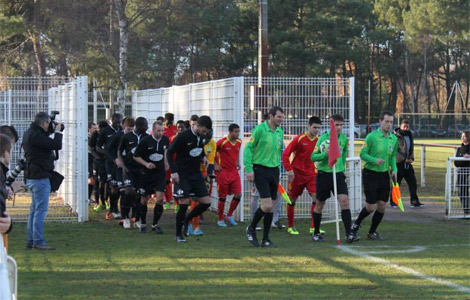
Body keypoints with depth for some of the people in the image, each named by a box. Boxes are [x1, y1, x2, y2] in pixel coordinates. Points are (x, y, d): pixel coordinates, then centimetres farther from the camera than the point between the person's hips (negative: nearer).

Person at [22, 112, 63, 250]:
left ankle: (30, 240, 18)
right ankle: (38, 242, -7)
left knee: (35, 209, 15)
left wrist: (51, 132, 9)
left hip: (32, 177, 11)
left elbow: (46, 144, 19)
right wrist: (57, 131, -6)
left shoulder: (30, 133, 13)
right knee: (41, 209, -8)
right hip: (40, 177, -11)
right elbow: (56, 145, -22)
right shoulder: (36, 135, -19)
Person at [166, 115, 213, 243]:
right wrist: (173, 171, -17)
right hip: (182, 175, -6)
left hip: (196, 175, 6)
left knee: (206, 202, 1)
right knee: (184, 203, -8)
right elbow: (169, 152, -11)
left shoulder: (202, 137, 4)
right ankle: (178, 234, 6)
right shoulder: (183, 136, -15)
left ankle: (186, 220, 24)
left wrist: (202, 157, 6)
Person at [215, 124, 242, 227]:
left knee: (238, 195, -2)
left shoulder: (239, 142, 5)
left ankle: (230, 215, 18)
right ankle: (220, 220, 13)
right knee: (222, 197, 1)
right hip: (223, 172, -5)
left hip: (234, 171, 5)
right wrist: (215, 164, -7)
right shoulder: (222, 142, -13)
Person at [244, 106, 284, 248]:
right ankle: (251, 229, 9)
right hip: (260, 170, -7)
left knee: (271, 207, 5)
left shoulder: (280, 131, 10)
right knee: (267, 205, -14)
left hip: (274, 171, 7)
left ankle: (265, 239, 13)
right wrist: (249, 169, -14)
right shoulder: (260, 129, -10)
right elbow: (248, 148, -9)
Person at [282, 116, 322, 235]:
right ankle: (290, 227, 22)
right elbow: (285, 154, -11)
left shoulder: (318, 140, 0)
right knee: (292, 199, 6)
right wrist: (289, 170, -18)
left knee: (316, 198, -11)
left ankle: (314, 227, -5)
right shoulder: (299, 139, -12)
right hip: (297, 174, -3)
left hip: (311, 173, 3)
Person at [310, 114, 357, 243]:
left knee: (344, 201, -13)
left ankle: (348, 234, -15)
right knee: (319, 204, 8)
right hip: (324, 175, -3)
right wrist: (325, 154, -23)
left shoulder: (344, 138, 4)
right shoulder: (323, 138, -8)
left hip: (339, 174, 3)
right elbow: (313, 157, -7)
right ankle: (316, 233, 25)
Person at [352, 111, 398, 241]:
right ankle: (356, 224, 22)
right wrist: (375, 160, -27)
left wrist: (394, 169, 1)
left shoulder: (394, 138, 5)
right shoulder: (372, 136, -12)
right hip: (370, 174, -5)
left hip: (384, 175, 5)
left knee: (382, 205, 2)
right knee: (371, 207, -6)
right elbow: (363, 154, -11)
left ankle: (372, 232, 20)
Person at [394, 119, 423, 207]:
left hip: (408, 163, 7)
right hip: (399, 163, -7)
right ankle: (393, 201, 11)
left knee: (412, 181, 3)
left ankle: (414, 201, 8)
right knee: (396, 182, 0)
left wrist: (411, 158, 3)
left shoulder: (409, 136, 13)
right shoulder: (396, 137, -10)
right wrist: (403, 159, -17)